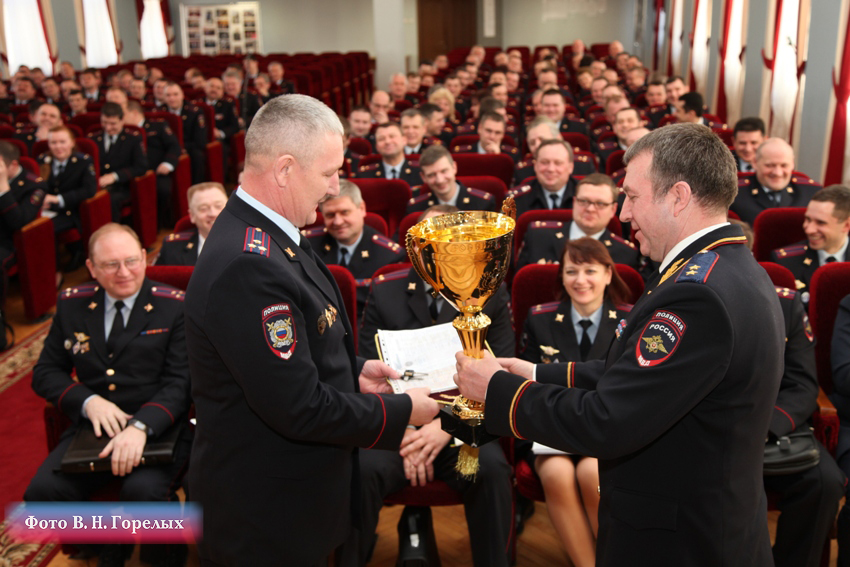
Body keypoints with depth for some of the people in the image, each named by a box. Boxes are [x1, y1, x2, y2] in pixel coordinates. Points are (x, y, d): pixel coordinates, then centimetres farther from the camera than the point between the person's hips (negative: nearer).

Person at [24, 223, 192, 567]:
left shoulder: (175, 307, -4)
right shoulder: (72, 305, 9)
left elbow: (181, 381, -10)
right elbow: (45, 373, 11)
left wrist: (141, 426, -27)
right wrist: (87, 401, -10)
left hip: (158, 427, -4)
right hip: (93, 427, 4)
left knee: (143, 491, -31)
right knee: (42, 491, -21)